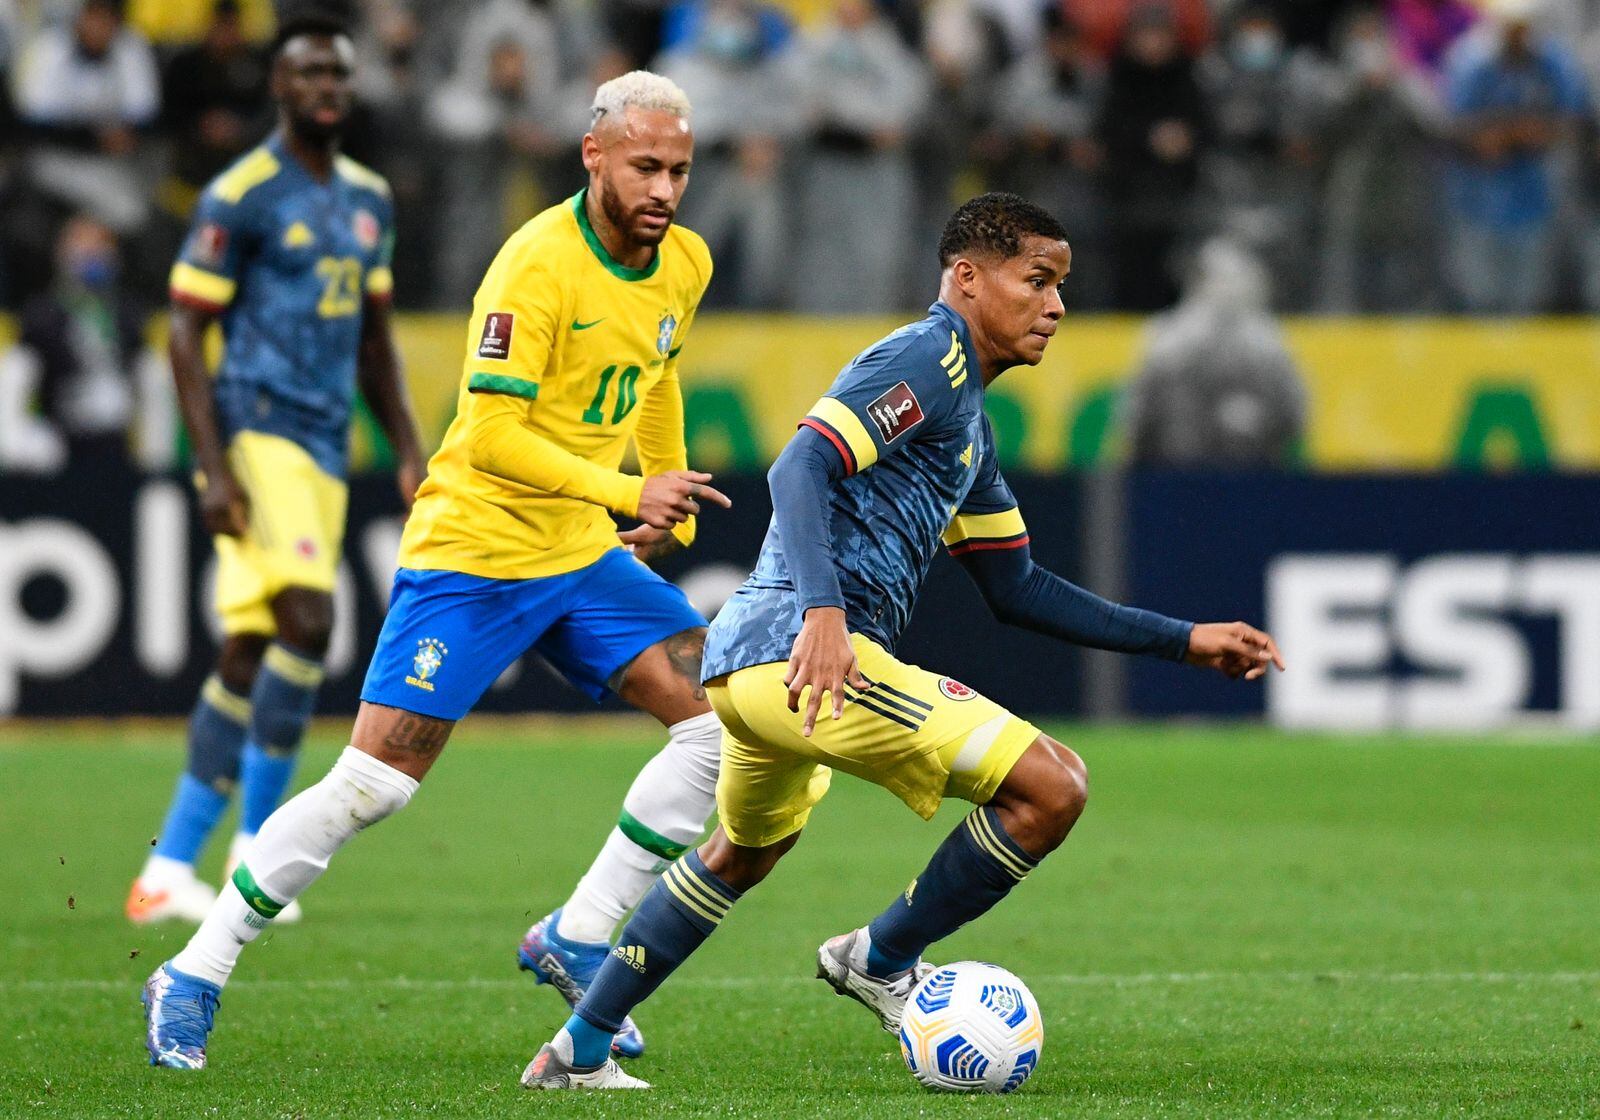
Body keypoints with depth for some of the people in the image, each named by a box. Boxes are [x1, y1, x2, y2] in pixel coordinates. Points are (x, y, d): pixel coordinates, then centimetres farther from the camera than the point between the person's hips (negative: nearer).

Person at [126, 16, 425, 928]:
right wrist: (214, 466, -16)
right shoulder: (242, 196, -6)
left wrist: (410, 454, 16)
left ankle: (170, 869, 9)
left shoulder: (369, 200, 16)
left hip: (326, 448, 7)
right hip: (255, 432, -7)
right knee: (307, 619, -21)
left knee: (247, 658, 5)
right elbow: (186, 331, -8)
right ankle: (255, 847, -13)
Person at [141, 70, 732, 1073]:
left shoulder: (685, 264, 3)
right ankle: (195, 978, 3)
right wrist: (627, 492, -29)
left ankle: (579, 940, 4)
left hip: (584, 554, 7)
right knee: (372, 784, -10)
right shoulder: (539, 264, -21)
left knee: (725, 720, -6)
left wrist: (668, 513, 24)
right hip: (471, 555, -7)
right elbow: (492, 434, -26)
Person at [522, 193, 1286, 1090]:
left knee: (744, 853, 35)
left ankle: (580, 1051, 40)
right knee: (1052, 786, -13)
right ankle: (882, 958, 3)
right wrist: (823, 608, -35)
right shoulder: (929, 359, -6)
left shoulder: (969, 421, 26)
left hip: (750, 659, 11)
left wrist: (1184, 641, 25)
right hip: (808, 650, -11)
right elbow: (801, 467, -20)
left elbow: (1018, 587, 28)